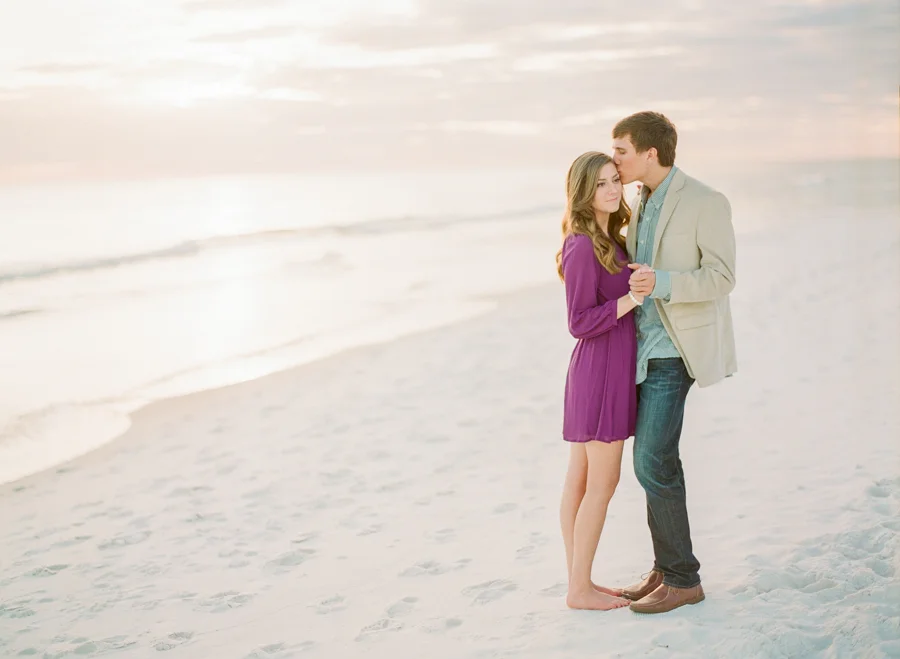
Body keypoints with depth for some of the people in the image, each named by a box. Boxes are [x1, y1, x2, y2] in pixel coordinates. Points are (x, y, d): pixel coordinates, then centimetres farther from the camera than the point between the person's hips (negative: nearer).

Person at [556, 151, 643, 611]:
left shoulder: (609, 242, 11)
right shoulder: (583, 248, -17)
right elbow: (580, 323, -20)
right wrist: (632, 299, -25)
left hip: (607, 370, 9)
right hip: (602, 371, -9)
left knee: (581, 479, 11)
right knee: (603, 483, -2)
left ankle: (578, 581, 19)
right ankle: (580, 589, 7)